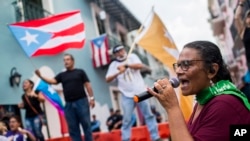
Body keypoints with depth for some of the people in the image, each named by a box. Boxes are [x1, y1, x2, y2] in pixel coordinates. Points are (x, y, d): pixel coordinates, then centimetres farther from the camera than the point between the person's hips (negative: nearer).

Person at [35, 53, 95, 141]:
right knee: (73, 128, 4)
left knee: (86, 125, -1)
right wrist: (40, 76, -16)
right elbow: (52, 81, -1)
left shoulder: (80, 72, 6)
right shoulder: (62, 75, 13)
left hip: (81, 102, -3)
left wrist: (91, 98, -6)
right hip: (69, 104, 3)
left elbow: (87, 85, 3)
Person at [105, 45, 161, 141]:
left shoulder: (132, 57, 5)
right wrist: (118, 72, -22)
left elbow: (140, 66, -12)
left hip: (140, 92, 1)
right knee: (127, 119, -1)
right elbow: (108, 79, -7)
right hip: (127, 95, 0)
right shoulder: (113, 65, 4)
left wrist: (125, 65, -19)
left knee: (149, 115, 5)